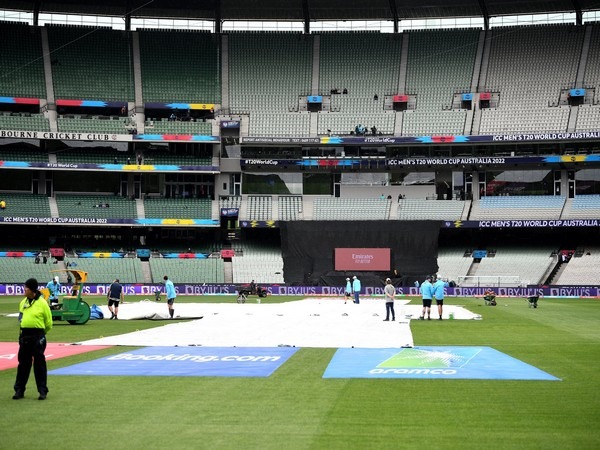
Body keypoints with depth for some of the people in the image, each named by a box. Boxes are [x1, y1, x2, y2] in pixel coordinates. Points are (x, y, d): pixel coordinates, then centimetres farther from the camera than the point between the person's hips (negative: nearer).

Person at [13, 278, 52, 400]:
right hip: (24, 335, 5)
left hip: (37, 336, -5)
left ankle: (42, 391, 7)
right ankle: (19, 390, 17)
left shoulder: (42, 303, -10)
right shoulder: (23, 302, 8)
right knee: (23, 363, 10)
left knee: (39, 364, 0)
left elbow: (48, 323, -3)